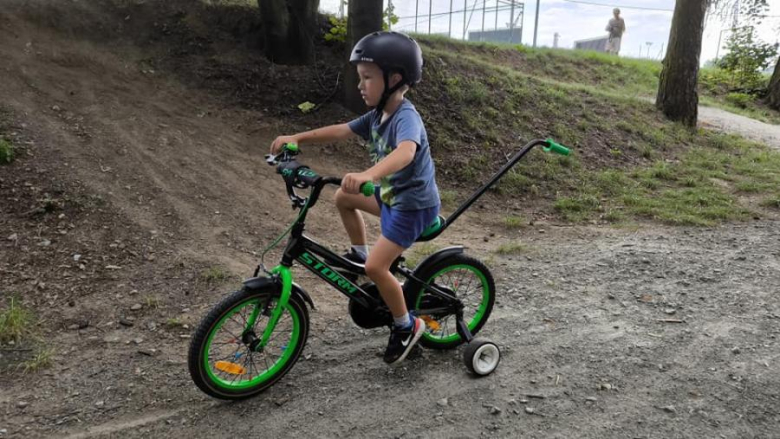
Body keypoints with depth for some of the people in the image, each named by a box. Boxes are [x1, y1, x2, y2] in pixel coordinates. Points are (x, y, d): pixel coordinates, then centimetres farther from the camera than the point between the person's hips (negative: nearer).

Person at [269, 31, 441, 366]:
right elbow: (340, 131, 8)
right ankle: (358, 255, 31)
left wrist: (367, 175, -65)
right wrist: (297, 138, 0)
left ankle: (406, 327, 6)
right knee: (344, 197, 18)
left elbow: (406, 152, -48)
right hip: (393, 194, 9)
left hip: (415, 204, -9)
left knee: (376, 267, -15)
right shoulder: (377, 115, 1)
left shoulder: (406, 117, -27)